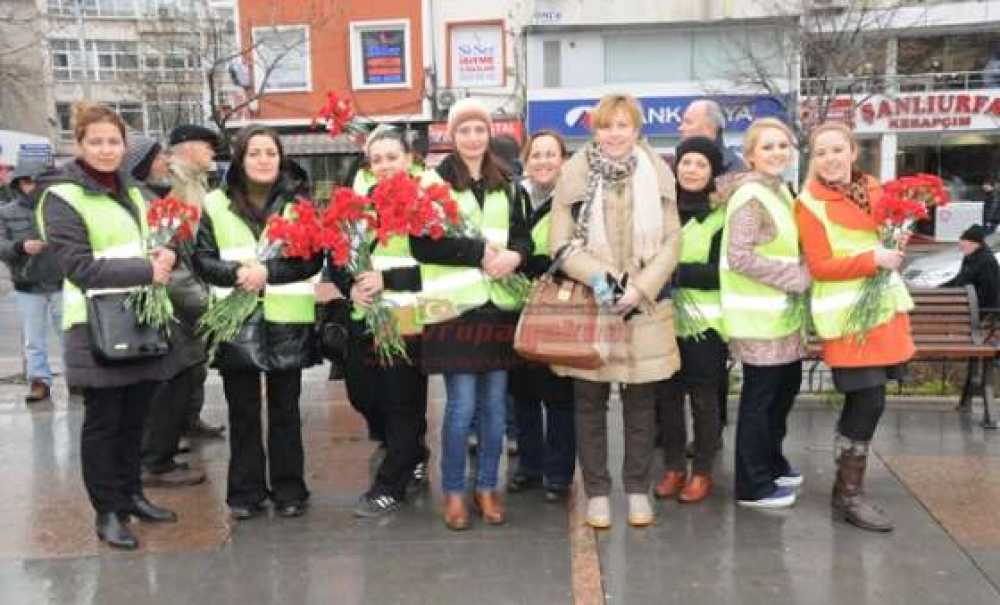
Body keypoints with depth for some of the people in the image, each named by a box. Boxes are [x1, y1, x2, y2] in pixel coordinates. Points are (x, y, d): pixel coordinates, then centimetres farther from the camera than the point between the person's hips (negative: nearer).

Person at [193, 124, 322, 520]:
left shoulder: (299, 201, 0)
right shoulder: (216, 204, 3)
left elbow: (313, 259, -6)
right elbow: (202, 258, 0)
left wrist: (268, 271, -19)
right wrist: (237, 272, -19)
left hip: (287, 320, -1)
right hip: (235, 320, 1)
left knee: (285, 410, 9)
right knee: (242, 412, 9)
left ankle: (288, 490, 21)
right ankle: (245, 492, 21)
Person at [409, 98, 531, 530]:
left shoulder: (505, 184, 14)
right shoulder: (434, 182, -1)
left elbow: (524, 234, 14)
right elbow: (422, 246, -9)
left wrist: (515, 255, -9)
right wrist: (480, 252, -17)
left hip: (500, 304, 4)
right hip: (455, 305, -4)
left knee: (494, 404, 9)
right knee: (461, 405, -1)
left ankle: (487, 486, 24)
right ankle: (454, 491, 16)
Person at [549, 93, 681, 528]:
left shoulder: (657, 174, 5)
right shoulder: (576, 174, 0)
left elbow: (671, 241, 3)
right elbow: (559, 242, -2)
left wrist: (640, 287, -9)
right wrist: (596, 276, -17)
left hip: (645, 306, 1)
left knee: (641, 401, 9)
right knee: (590, 401, 5)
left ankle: (637, 489, 24)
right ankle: (596, 491, 20)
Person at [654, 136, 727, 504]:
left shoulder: (724, 214, -4)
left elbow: (720, 272, -10)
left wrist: (674, 271, -21)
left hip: (705, 321, -3)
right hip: (665, 318, 4)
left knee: (703, 399, 6)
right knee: (666, 395, 9)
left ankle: (702, 471, 20)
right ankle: (673, 467, 24)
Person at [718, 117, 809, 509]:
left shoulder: (780, 190, 12)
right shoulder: (750, 195, -16)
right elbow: (739, 257, -23)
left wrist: (797, 278, 5)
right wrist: (797, 277, -18)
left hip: (781, 311, 9)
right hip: (758, 315, -9)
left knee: (787, 384, 19)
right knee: (759, 395, 0)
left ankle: (771, 460, 38)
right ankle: (752, 486, 14)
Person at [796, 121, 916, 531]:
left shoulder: (871, 188, 9)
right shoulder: (809, 203, -10)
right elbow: (820, 267, -14)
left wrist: (896, 249, 3)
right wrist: (873, 259, -23)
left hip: (882, 305, 7)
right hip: (848, 314, -7)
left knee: (862, 400, 12)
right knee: (868, 401, -8)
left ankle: (846, 484, 25)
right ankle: (849, 495, 5)